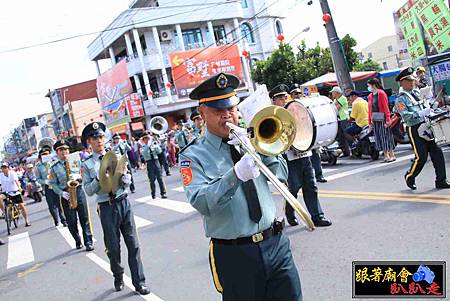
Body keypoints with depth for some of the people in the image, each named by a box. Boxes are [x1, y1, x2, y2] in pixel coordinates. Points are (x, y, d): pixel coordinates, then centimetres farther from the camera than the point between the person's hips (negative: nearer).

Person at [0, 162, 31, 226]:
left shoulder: (12, 173, -14)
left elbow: (16, 180, -28)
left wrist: (19, 187, -45)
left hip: (15, 192, -3)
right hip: (6, 193, 3)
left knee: (21, 205, -6)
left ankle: (26, 220, 5)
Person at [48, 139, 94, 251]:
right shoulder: (54, 168, 5)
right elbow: (53, 184, 3)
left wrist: (77, 176, -14)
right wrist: (61, 193, -12)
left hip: (78, 191, 0)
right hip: (65, 195, 0)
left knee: (84, 218, 0)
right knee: (71, 221, 3)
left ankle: (88, 242, 7)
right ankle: (77, 241, 20)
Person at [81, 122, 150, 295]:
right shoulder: (87, 165, 0)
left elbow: (128, 180, 6)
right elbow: (88, 191, -4)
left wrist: (122, 178, -16)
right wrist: (99, 179, -19)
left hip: (124, 203, 2)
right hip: (107, 208, -2)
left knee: (133, 244, 3)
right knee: (113, 247, 10)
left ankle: (139, 282, 12)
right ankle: (118, 278, 33)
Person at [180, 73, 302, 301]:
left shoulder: (249, 140, 8)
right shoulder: (193, 156, -5)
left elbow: (281, 175, 4)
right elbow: (202, 203, -19)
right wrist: (236, 175, -32)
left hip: (275, 243, 4)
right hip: (235, 255, -3)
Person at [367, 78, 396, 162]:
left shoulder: (381, 93, -8)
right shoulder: (370, 96, 11)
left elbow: (386, 107, -12)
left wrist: (388, 119, -18)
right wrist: (370, 121, 11)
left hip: (382, 119, -6)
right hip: (375, 120, 7)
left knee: (386, 136, -2)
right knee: (379, 138, 8)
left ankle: (392, 155, 6)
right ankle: (386, 156, 15)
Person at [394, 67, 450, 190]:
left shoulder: (417, 93, 14)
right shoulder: (400, 99, -8)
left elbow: (426, 106, 25)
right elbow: (406, 116, -19)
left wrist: (431, 110, 7)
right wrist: (422, 113, -26)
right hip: (414, 129, -7)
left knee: (437, 153, 3)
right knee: (421, 157, -5)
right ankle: (409, 177, 19)